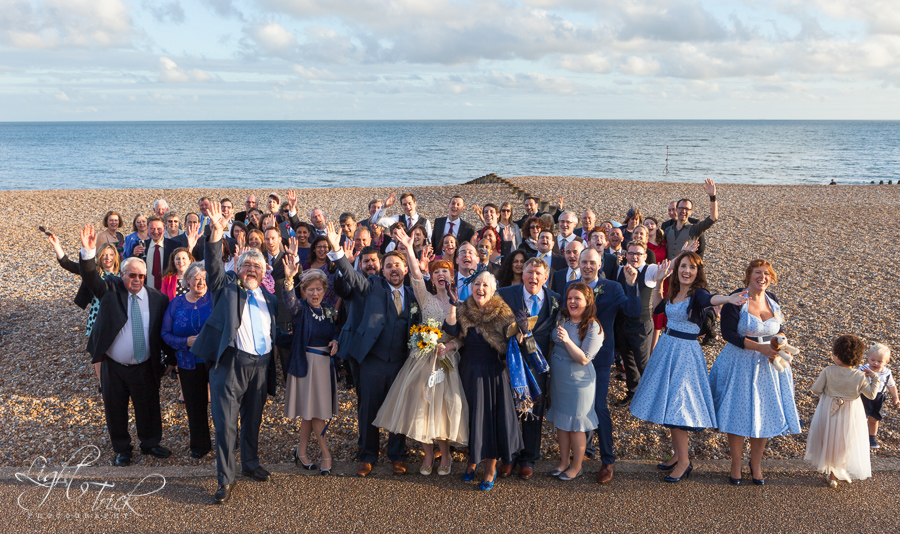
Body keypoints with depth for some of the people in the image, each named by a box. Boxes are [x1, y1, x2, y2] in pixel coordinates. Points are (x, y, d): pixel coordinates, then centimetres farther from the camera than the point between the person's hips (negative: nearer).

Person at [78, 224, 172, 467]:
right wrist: (88, 252, -39)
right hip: (113, 367, 0)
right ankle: (122, 449, 32)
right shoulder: (110, 289, -5)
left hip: (145, 367, 0)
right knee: (115, 410, 13)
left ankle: (150, 444, 35)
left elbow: (164, 331, 2)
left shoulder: (157, 298, -4)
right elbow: (90, 277, -22)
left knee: (149, 408, 13)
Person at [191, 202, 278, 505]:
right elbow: (214, 265, -10)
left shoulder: (269, 298, 17)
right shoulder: (227, 287, 5)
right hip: (230, 364, -4)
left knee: (253, 420, 16)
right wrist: (216, 233, -24)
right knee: (225, 423, -4)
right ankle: (225, 479, 6)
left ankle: (250, 463, 35)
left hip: (261, 365, 4)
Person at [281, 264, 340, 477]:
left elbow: (334, 333, 19)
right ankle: (326, 455, 7)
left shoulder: (328, 312, 8)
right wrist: (288, 280, -50)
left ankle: (301, 453, 24)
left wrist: (335, 342, -5)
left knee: (310, 413, 12)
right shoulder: (300, 309, -9)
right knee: (315, 411, -2)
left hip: (325, 365, 6)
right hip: (305, 364, -5)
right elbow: (290, 301, -31)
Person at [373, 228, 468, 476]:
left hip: (448, 360, 0)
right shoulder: (426, 299, 6)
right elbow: (416, 277, -10)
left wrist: (449, 346, -16)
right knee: (422, 405, -1)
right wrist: (408, 250, -24)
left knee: (445, 406, 0)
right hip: (423, 358, 0)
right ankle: (428, 455, 15)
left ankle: (445, 455, 19)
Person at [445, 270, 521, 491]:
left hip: (493, 373, -2)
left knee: (492, 416, 2)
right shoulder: (463, 310, 0)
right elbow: (452, 331, -16)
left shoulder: (502, 313, -6)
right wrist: (452, 306, -26)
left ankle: (490, 470, 16)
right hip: (468, 372, 3)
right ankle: (472, 460, 31)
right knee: (471, 415, 12)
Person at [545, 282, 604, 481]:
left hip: (577, 382, -6)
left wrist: (567, 340, -30)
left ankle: (576, 466, 21)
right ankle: (564, 461, 30)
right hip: (557, 378, 6)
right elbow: (552, 343, 16)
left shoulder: (593, 328, -16)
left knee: (575, 425, 4)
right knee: (560, 422, 15)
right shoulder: (561, 318, 2)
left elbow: (584, 359, -19)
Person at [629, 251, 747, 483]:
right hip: (666, 347, 7)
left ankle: (684, 462, 5)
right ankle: (678, 455, 25)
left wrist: (728, 298, -58)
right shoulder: (674, 292, 7)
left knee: (676, 405, -7)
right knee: (668, 403, 13)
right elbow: (658, 307, 22)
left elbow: (709, 298, -37)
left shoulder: (697, 293, -14)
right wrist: (659, 282, 12)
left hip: (685, 352, -7)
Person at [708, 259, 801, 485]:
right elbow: (728, 333, -18)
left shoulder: (773, 301, 4)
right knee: (738, 415, 4)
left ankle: (756, 464, 29)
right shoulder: (736, 301, -13)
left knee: (765, 415, 9)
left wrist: (779, 350, -5)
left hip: (768, 365, 5)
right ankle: (736, 464, 23)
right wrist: (760, 348, -23)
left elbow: (779, 332, 15)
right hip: (740, 364, -4)